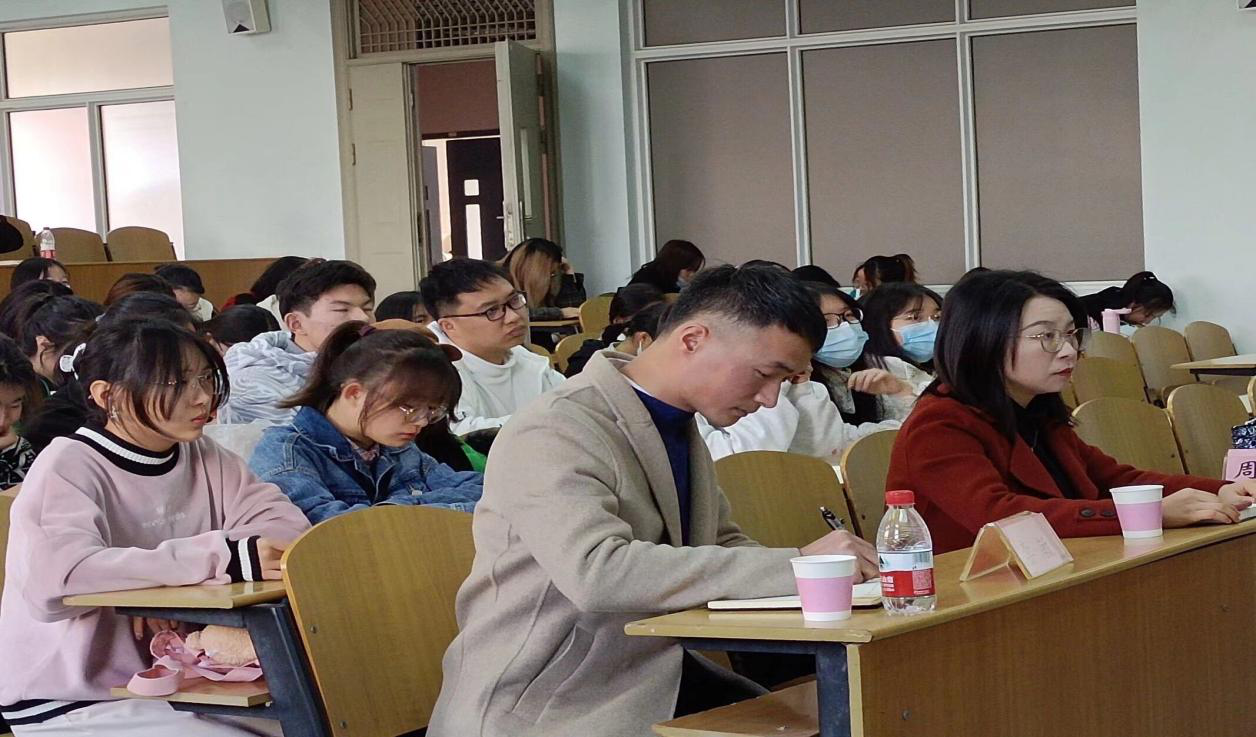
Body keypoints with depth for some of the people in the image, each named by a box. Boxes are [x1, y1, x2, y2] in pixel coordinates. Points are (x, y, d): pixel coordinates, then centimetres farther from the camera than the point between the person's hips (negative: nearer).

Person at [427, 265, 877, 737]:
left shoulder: (679, 426, 12)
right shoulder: (553, 434, -17)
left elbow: (720, 546, 18)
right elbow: (597, 572, -31)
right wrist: (793, 566, -31)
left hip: (660, 688, 8)